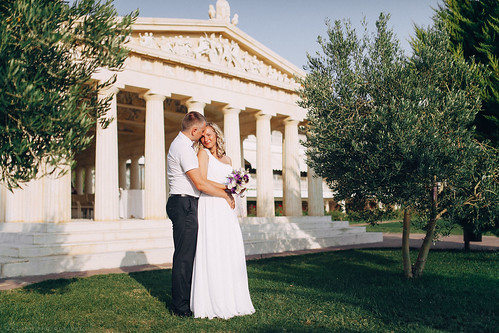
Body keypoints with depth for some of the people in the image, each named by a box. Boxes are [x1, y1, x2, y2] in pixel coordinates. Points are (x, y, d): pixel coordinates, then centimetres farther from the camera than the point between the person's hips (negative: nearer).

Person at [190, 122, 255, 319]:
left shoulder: (227, 159, 21)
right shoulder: (203, 153, 2)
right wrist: (226, 188, -11)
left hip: (226, 209, 6)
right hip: (210, 208, -6)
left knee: (231, 253, 4)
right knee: (212, 253, -8)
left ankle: (231, 301, 12)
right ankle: (213, 305, -2)